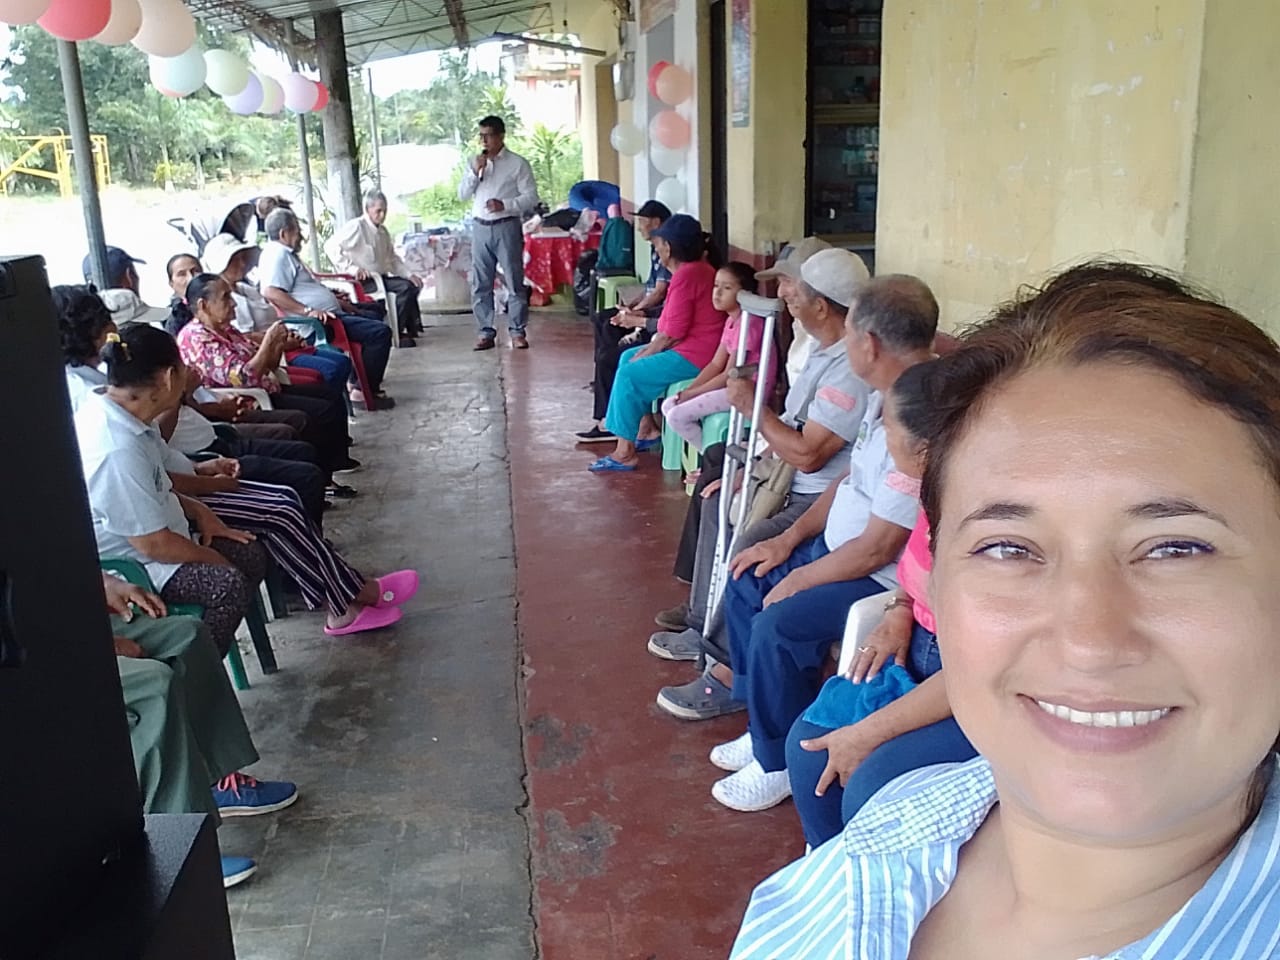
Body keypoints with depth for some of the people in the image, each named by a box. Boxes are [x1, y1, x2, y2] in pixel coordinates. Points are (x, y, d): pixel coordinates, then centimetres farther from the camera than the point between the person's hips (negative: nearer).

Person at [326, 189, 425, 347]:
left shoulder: (383, 231, 15)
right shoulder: (356, 227, -9)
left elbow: (393, 258, 19)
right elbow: (331, 246, -18)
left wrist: (409, 274, 2)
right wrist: (352, 269, -24)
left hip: (381, 278, 8)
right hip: (363, 281, -8)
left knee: (412, 285, -6)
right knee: (405, 288, -24)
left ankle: (412, 329, -2)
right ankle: (395, 333, -19)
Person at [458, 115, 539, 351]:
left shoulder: (518, 163, -1)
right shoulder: (475, 163, 14)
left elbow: (531, 197, -4)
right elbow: (462, 195, 9)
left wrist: (505, 205, -17)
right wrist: (474, 171, -5)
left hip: (507, 227, -4)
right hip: (480, 227, 4)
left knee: (515, 282, -2)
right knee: (480, 284, 4)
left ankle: (518, 331, 4)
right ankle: (486, 331, 11)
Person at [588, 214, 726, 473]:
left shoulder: (685, 275, -20)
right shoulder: (699, 267, 12)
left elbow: (673, 331, -22)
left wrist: (647, 353, -7)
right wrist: (649, 348, 7)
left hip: (694, 355, -11)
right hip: (693, 345, 11)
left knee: (629, 375, -10)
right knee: (627, 358, 17)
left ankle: (625, 454, -4)